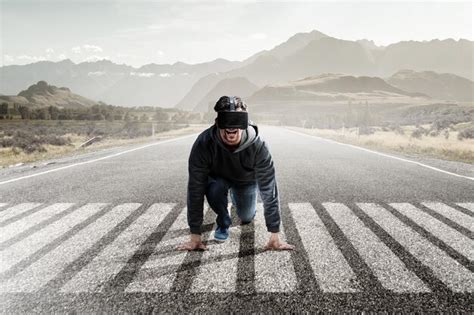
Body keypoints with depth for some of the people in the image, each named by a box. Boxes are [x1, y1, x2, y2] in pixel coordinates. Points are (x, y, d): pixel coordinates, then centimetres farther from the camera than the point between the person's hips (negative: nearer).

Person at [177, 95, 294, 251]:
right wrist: (195, 236, -32)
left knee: (246, 218, 6)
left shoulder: (258, 146, -38)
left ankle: (236, 197, 41)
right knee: (214, 189, -32)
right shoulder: (203, 143, -38)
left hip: (247, 180, 1)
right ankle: (223, 223, 0)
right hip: (218, 178, -1)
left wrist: (275, 235, -32)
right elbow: (195, 189, -33)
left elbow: (269, 189, -33)